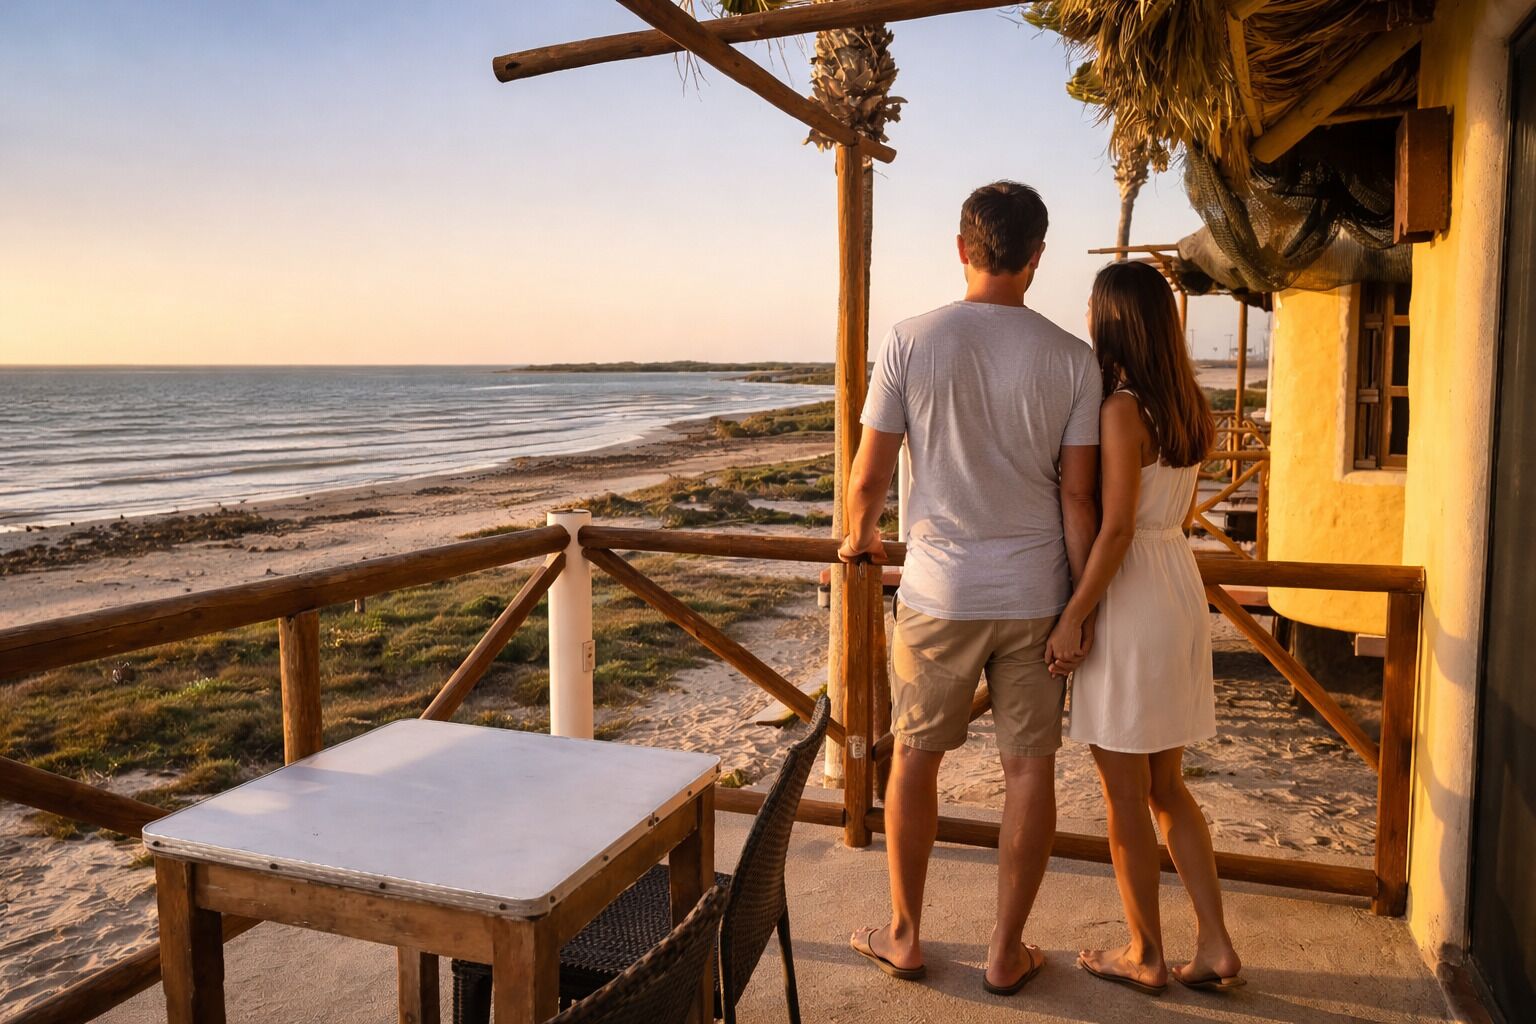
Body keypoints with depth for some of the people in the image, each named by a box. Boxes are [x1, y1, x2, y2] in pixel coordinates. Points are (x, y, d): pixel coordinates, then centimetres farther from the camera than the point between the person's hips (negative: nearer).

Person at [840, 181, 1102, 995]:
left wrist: (859, 539, 16)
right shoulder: (1072, 359, -4)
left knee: (915, 759, 14)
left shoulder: (911, 341, -7)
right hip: (1036, 595, 1)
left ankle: (905, 936, 28)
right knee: (1028, 768, 12)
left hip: (938, 591, -1)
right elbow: (1077, 498, -5)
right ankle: (1006, 952, 24)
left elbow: (867, 478, -4)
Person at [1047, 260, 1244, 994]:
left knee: (1126, 796, 7)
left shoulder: (1122, 410, -17)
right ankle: (1215, 947, 23)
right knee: (1168, 788, 19)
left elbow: (1117, 527, -21)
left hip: (1130, 602, -8)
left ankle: (1145, 956, 21)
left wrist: (1071, 619, -17)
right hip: (1182, 587, 9)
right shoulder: (1191, 410, 8)